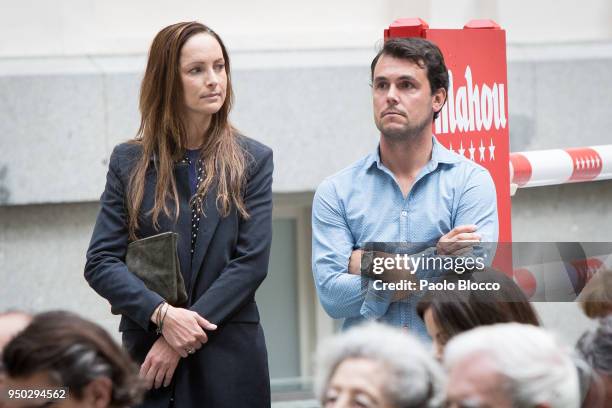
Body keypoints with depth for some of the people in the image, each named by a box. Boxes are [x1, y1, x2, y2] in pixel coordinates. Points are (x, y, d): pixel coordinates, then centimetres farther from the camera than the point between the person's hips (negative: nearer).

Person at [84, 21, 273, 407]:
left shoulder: (252, 160, 3)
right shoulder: (130, 162, 5)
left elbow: (252, 262, -5)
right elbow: (101, 263, -1)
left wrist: (183, 336, -12)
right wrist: (163, 314, -16)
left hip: (231, 355, 0)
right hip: (145, 348, 0)